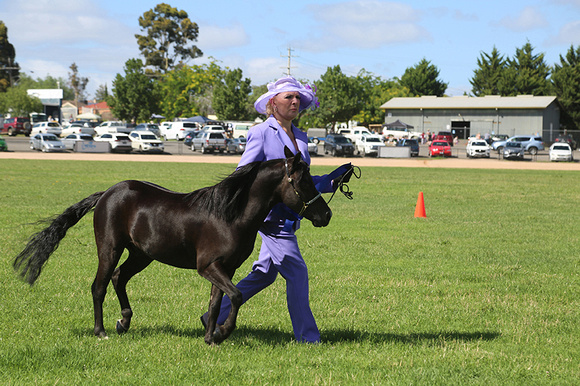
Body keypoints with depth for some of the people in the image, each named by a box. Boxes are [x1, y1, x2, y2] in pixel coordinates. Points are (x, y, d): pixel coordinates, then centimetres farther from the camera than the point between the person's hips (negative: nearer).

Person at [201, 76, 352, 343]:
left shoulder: (300, 137, 15)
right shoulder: (261, 133, -7)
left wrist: (333, 179, 9)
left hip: (288, 217, 8)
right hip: (269, 214, -8)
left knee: (264, 274, 14)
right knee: (296, 272, -9)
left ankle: (216, 317, 26)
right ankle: (307, 336, -2)